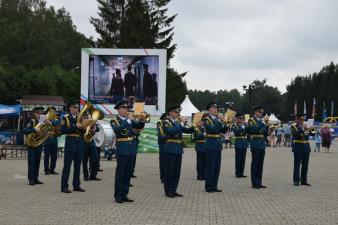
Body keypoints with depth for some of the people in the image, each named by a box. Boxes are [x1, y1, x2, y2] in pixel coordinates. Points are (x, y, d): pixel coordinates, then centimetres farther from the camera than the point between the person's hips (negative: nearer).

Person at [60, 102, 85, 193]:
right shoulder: (66, 118, 0)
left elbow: (84, 130, 9)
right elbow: (63, 130, -14)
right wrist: (75, 126, -19)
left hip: (79, 143, 5)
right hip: (70, 143, -5)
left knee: (77, 165, 9)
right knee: (67, 165, -4)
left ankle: (76, 185, 16)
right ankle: (64, 186, -2)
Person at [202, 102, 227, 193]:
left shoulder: (218, 119, 15)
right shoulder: (206, 119, -6)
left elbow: (223, 131, 11)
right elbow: (212, 129, -22)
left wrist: (225, 123, -6)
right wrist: (219, 121, -20)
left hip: (218, 145, 7)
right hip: (211, 144, -7)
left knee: (217, 167, 8)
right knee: (210, 166, -4)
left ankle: (214, 186, 14)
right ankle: (208, 187, 2)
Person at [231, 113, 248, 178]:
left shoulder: (244, 125, 13)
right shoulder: (234, 125, -3)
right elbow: (236, 132, -22)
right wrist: (242, 126, -21)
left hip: (244, 144, 5)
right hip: (238, 144, -5)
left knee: (243, 159, 7)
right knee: (238, 159, -4)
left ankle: (241, 173, 14)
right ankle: (237, 173, 2)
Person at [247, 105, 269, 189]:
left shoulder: (262, 121, 18)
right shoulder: (251, 120, -2)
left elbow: (265, 133, 15)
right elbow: (254, 129, -20)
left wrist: (267, 126, -3)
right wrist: (263, 124, -20)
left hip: (262, 145, 7)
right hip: (255, 145, -7)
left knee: (260, 164, 7)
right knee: (255, 163, -5)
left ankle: (259, 182, 13)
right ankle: (254, 183, -2)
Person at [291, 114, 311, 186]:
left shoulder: (305, 126, 14)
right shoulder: (293, 127, -1)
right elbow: (296, 134, -18)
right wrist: (302, 129, -24)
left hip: (306, 147, 5)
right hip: (298, 147, -5)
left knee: (305, 165, 6)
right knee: (297, 164, -2)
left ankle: (304, 180, 13)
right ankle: (296, 181, 3)